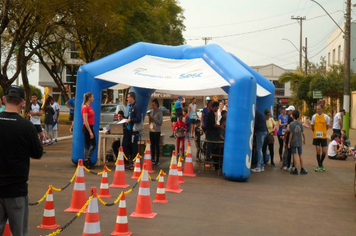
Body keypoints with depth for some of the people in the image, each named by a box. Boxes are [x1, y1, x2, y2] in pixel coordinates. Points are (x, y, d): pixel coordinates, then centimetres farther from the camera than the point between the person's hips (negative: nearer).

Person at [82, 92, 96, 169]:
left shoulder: (90, 106, 13)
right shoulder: (85, 107, -15)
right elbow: (85, 121, -19)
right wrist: (90, 132, -21)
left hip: (91, 127, 9)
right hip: (86, 128, -9)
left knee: (94, 145, 13)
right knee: (87, 145, 0)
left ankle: (88, 159, 25)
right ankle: (86, 163, 9)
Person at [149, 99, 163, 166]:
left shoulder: (159, 112, -6)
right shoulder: (151, 111, 10)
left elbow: (160, 122, -11)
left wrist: (154, 118, -17)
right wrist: (150, 119, -1)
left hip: (157, 131, -5)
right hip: (151, 130, 6)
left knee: (157, 145, -2)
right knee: (152, 145, 9)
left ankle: (157, 160, 3)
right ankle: (153, 159, 16)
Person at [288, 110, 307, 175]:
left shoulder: (291, 124, -11)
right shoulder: (300, 123, 0)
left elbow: (291, 134, -12)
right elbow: (302, 133, 1)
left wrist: (289, 143, -7)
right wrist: (304, 139, 16)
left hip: (293, 142, -4)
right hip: (299, 142, 4)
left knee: (294, 155, 1)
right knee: (300, 155, 12)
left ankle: (296, 169, 3)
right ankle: (302, 169, 16)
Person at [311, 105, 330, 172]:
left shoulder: (326, 117, -4)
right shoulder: (314, 116, -1)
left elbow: (327, 127, 5)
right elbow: (312, 127, 8)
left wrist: (322, 132, 5)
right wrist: (316, 132, 8)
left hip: (323, 137, 0)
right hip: (316, 137, 0)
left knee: (324, 152, 1)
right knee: (318, 151, -2)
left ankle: (320, 164, 23)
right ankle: (319, 166, 9)